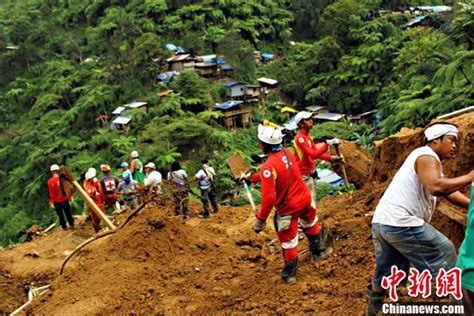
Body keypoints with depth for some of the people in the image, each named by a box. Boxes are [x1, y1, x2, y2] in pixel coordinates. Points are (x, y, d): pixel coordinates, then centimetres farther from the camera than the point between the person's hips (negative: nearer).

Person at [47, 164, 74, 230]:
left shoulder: (51, 181, -19)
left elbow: (52, 193, -16)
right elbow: (69, 188, 5)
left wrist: (51, 202, -8)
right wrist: (70, 195, 19)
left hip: (57, 202, -4)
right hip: (66, 200, 4)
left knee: (60, 214, 11)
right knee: (68, 213, 19)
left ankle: (64, 226, 20)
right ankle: (71, 224, 30)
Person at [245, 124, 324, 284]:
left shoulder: (268, 166, -29)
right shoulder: (286, 152, -7)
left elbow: (268, 198, -29)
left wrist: (260, 219, -21)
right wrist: (253, 177, 17)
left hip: (288, 207, -7)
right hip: (305, 198, 7)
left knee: (288, 241, 12)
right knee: (311, 225, 34)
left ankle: (290, 274, 27)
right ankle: (316, 251, 54)